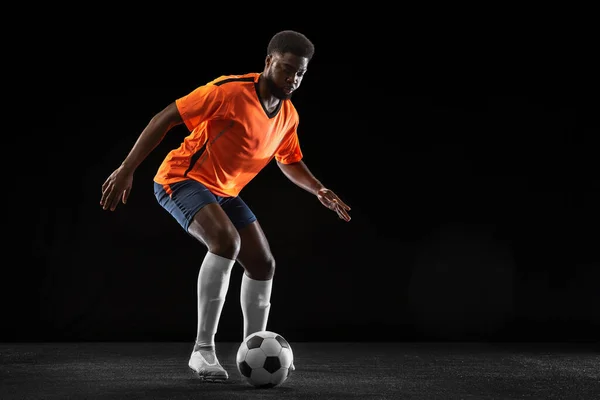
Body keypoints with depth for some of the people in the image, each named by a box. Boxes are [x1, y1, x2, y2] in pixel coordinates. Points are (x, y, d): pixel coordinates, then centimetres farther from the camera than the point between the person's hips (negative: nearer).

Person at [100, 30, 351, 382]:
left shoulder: (289, 115, 2)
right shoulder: (230, 91, -22)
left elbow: (291, 162, 21)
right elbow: (164, 119, -20)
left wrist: (319, 190, 2)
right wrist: (127, 169, -23)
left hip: (224, 192, 8)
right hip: (182, 179, -8)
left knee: (263, 264, 5)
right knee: (226, 240, -33)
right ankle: (203, 350, -25)